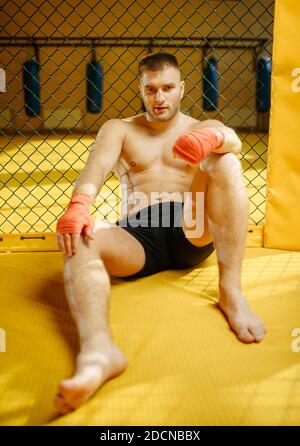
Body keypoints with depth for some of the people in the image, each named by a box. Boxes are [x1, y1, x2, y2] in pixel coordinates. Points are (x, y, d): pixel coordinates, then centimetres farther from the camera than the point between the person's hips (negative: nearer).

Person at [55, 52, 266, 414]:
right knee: (81, 239, -30)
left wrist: (212, 137, -35)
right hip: (139, 238, 0)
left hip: (194, 233, 0)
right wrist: (78, 205, -29)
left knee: (227, 164, -22)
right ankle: (98, 349, -57)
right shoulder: (118, 129, 17)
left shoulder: (205, 127, 17)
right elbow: (97, 167, -5)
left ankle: (231, 291, -32)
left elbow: (233, 142, -8)